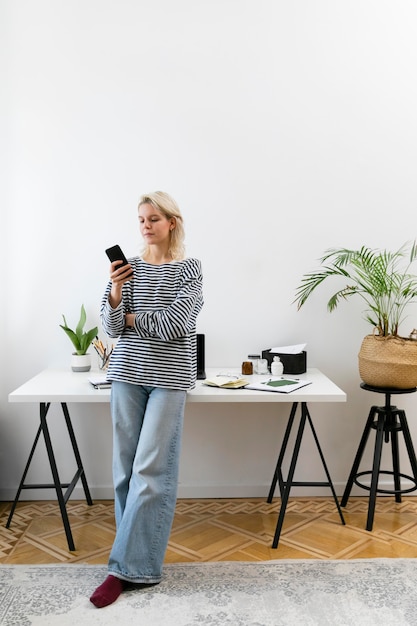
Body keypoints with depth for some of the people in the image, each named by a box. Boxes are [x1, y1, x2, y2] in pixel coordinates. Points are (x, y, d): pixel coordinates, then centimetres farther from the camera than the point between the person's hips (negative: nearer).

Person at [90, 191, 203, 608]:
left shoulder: (189, 269, -2)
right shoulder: (128, 267, 7)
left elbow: (173, 326, -13)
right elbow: (110, 329, 2)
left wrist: (133, 317, -1)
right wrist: (116, 292, -15)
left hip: (169, 376, -3)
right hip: (127, 373, 4)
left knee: (150, 469, -5)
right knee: (126, 466, 6)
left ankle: (127, 566, 2)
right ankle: (137, 554, 19)